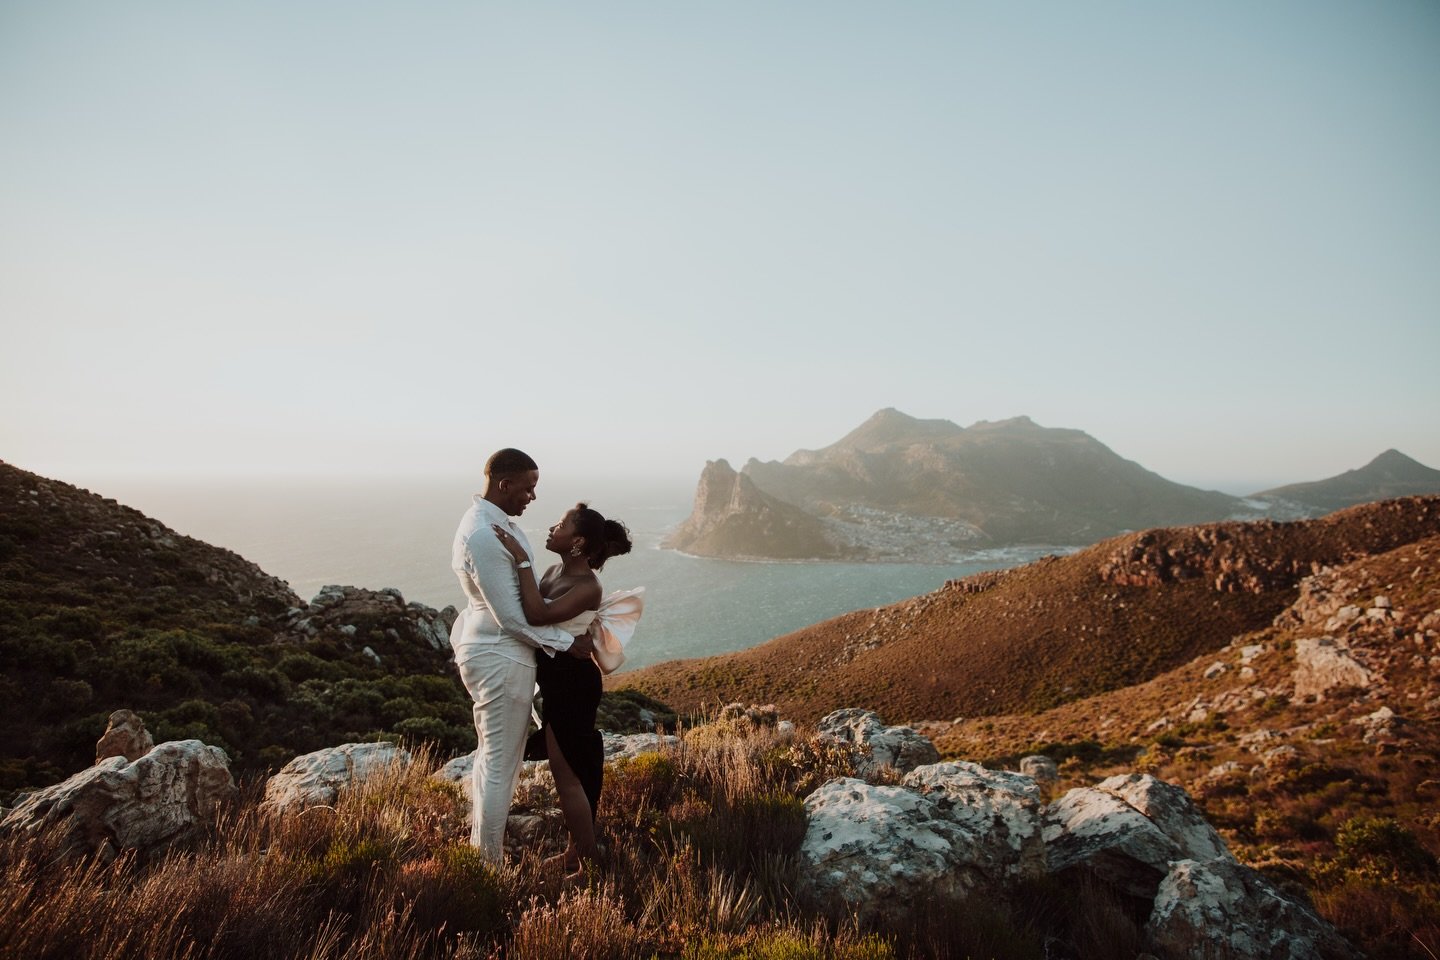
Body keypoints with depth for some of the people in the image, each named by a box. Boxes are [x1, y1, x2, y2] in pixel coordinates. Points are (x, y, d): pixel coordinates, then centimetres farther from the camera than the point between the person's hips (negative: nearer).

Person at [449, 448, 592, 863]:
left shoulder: (492, 520, 6)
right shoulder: (484, 535, -26)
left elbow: (520, 591, 15)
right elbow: (511, 616, -24)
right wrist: (567, 642, -15)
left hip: (490, 651, 11)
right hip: (501, 660, -11)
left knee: (491, 754, 25)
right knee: (501, 765, 3)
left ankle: (479, 840, 44)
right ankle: (490, 862, 19)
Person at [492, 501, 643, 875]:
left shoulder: (587, 587, -22)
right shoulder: (555, 571, 4)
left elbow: (538, 615, -35)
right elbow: (535, 613, 8)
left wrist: (522, 560, -33)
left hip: (572, 684, -9)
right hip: (554, 679, 9)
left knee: (567, 776, 4)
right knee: (570, 771, 21)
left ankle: (588, 860, 22)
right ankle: (575, 850, 38)